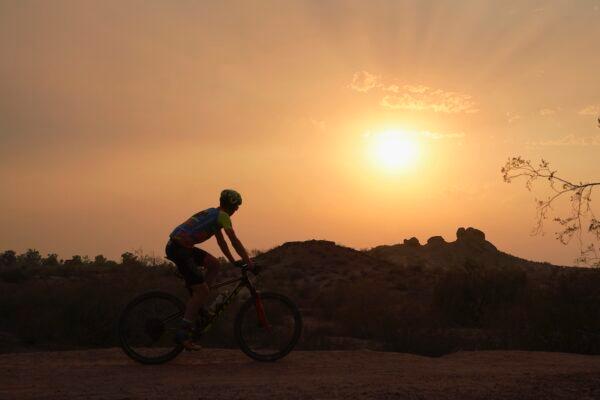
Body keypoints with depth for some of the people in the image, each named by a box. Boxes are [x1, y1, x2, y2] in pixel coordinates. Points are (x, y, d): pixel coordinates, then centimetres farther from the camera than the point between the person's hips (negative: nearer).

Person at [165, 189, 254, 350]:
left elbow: (221, 241, 29)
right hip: (179, 249, -9)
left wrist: (233, 261, 31)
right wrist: (249, 262, -2)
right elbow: (235, 242, -8)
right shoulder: (222, 216, -5)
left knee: (214, 264, 15)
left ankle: (197, 303, 14)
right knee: (202, 290, -8)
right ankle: (183, 333, -7)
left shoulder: (213, 214, 23)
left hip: (179, 246, 9)